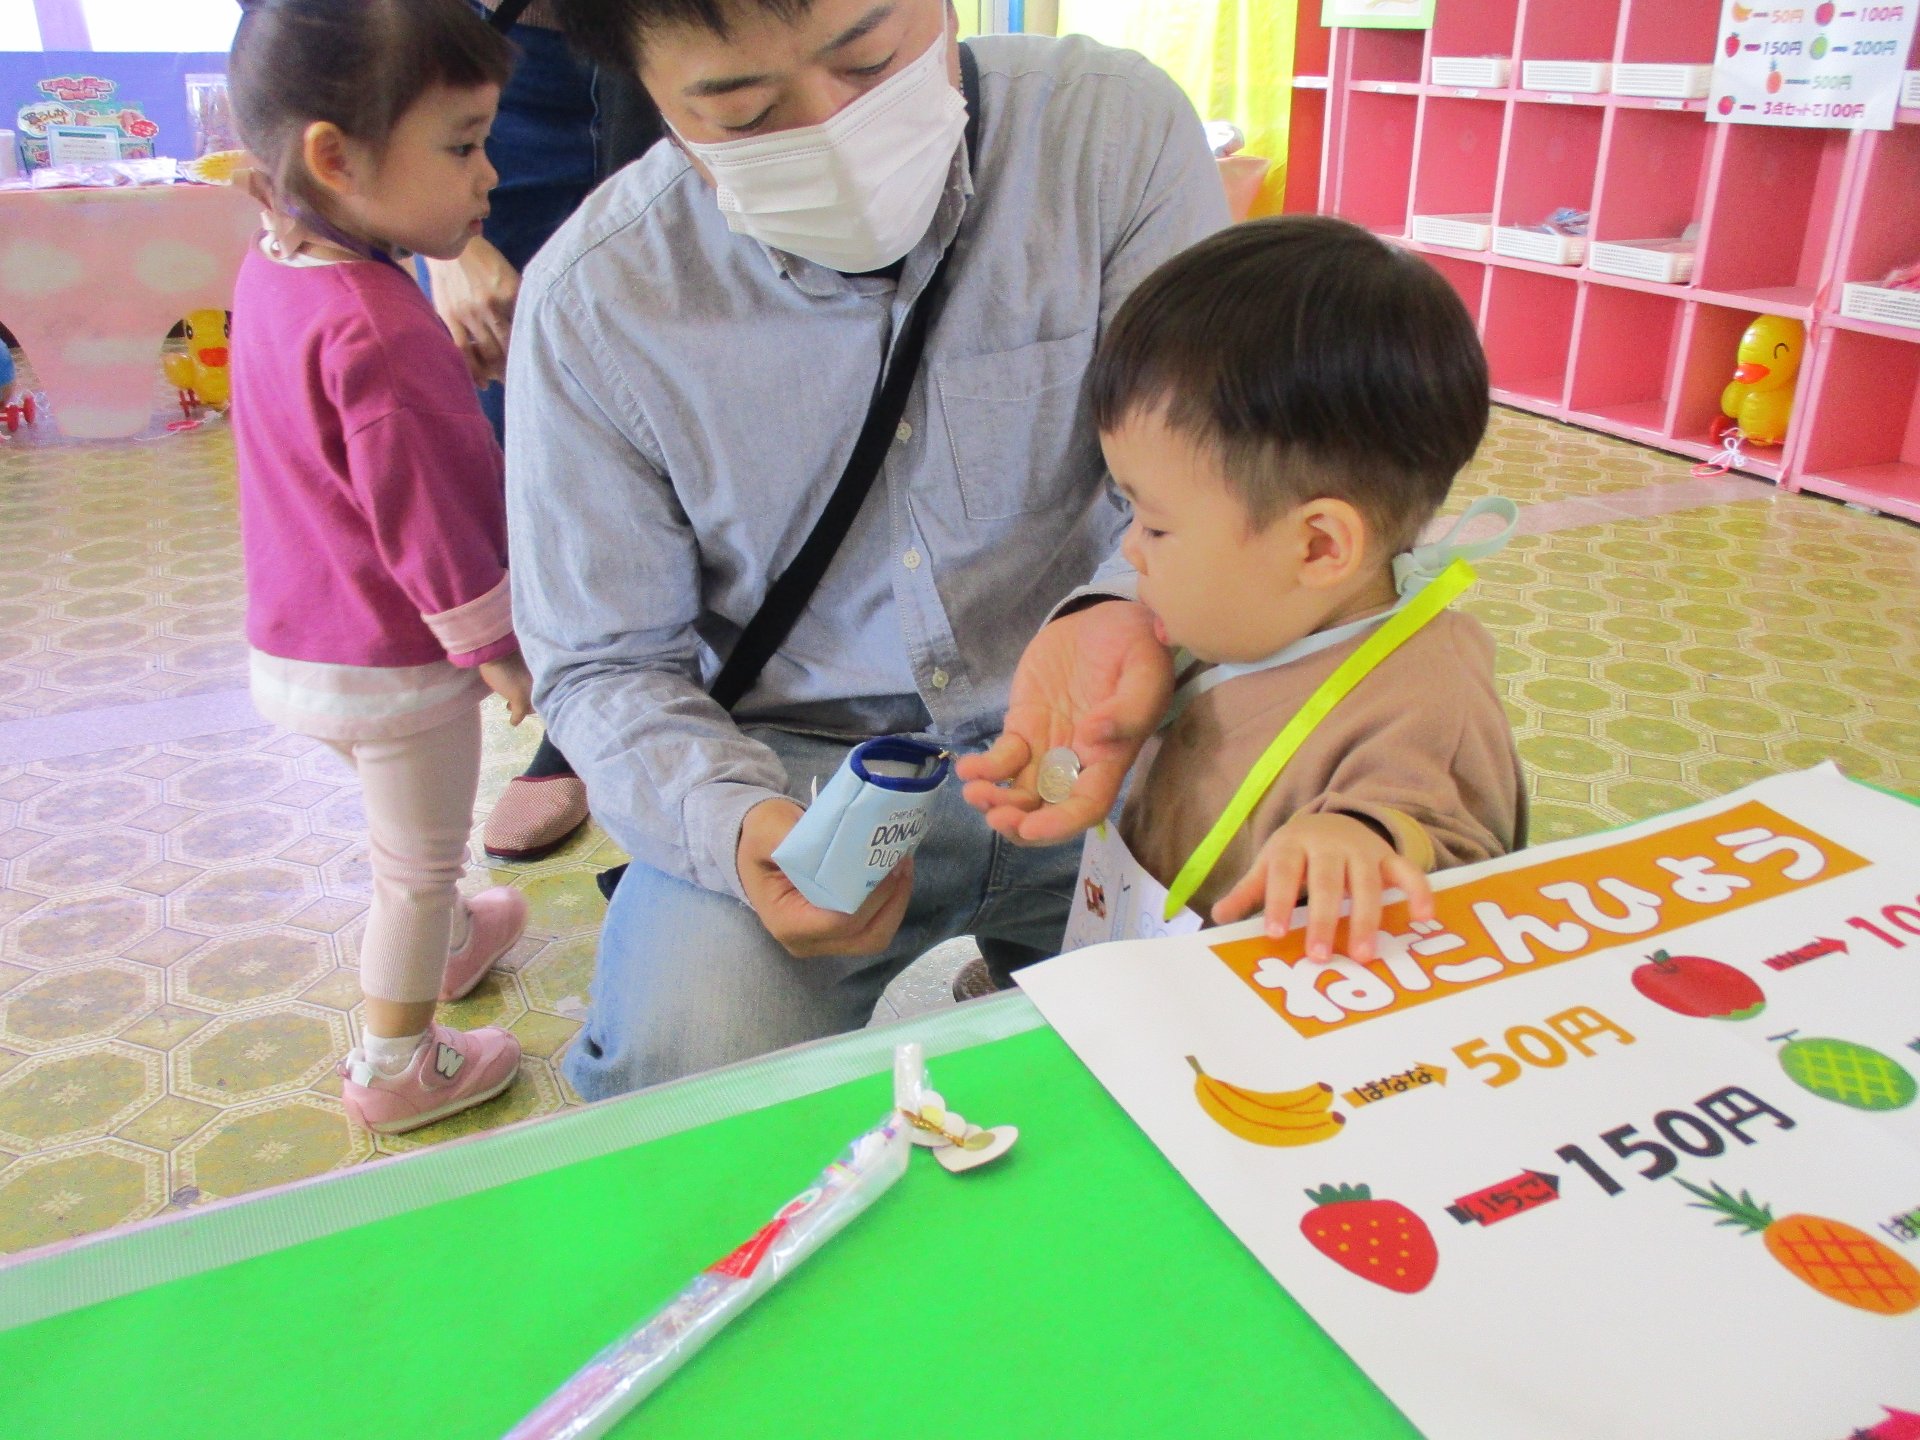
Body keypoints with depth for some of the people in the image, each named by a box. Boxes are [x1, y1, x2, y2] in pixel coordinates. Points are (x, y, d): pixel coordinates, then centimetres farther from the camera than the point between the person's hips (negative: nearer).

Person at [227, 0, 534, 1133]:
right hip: (396, 660, -9)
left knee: (409, 838, 31)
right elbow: (425, 513, -25)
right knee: (420, 863, 12)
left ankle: (442, 935, 56)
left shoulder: (274, 268, 0)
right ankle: (395, 1070, 29)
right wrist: (496, 646, -14)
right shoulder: (381, 331, -30)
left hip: (297, 643, 9)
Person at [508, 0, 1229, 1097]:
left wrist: (1125, 612, -32)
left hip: (1093, 744, 2)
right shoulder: (590, 302, -10)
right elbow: (603, 665, -2)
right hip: (796, 762, 0)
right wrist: (736, 822, -22)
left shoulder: (1118, 126, -9)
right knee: (688, 1068, -24)